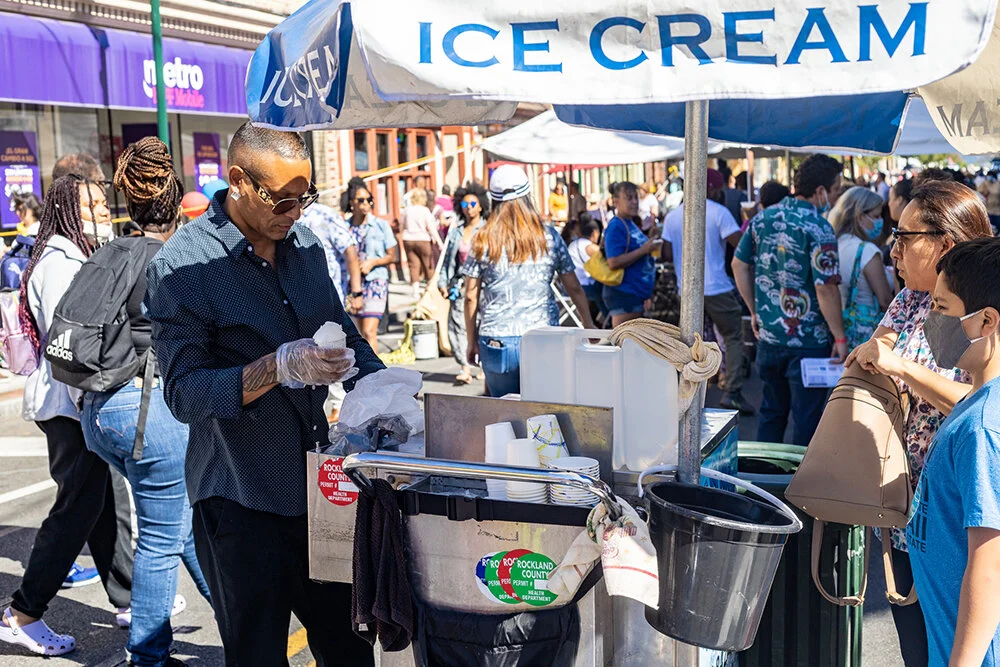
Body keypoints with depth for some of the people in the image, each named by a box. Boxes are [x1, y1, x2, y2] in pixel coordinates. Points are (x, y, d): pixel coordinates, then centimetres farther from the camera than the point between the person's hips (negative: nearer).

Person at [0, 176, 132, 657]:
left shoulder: (75, 258, 18)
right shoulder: (58, 264, -14)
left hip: (83, 400, 10)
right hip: (68, 404, -10)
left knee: (99, 502, 13)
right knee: (79, 507, -5)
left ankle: (127, 598, 22)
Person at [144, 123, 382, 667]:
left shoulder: (305, 246, 8)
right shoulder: (180, 265, -12)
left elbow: (345, 337, 18)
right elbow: (183, 393, -18)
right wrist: (278, 368, -30)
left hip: (318, 488, 6)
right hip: (240, 501, -5)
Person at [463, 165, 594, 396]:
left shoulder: (482, 241, 0)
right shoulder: (549, 237, 3)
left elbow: (471, 298, 2)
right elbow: (574, 288, 9)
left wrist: (472, 342, 12)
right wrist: (589, 325, 23)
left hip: (497, 340, 0)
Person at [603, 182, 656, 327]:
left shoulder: (632, 225, 16)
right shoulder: (616, 227, -14)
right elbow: (614, 262, -23)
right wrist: (643, 250, -21)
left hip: (637, 293, 10)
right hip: (623, 294, -10)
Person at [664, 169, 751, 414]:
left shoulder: (672, 216, 9)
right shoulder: (718, 212, -5)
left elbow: (667, 253, 7)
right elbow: (739, 244, -13)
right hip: (717, 288, -4)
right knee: (734, 338, 6)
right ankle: (732, 392, -4)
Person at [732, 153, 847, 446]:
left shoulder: (764, 217, 3)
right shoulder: (818, 229, -16)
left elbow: (739, 264, 10)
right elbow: (826, 289, -20)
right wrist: (839, 337, -12)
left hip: (768, 334, 6)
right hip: (808, 341, -6)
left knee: (772, 411, 20)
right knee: (807, 420, 5)